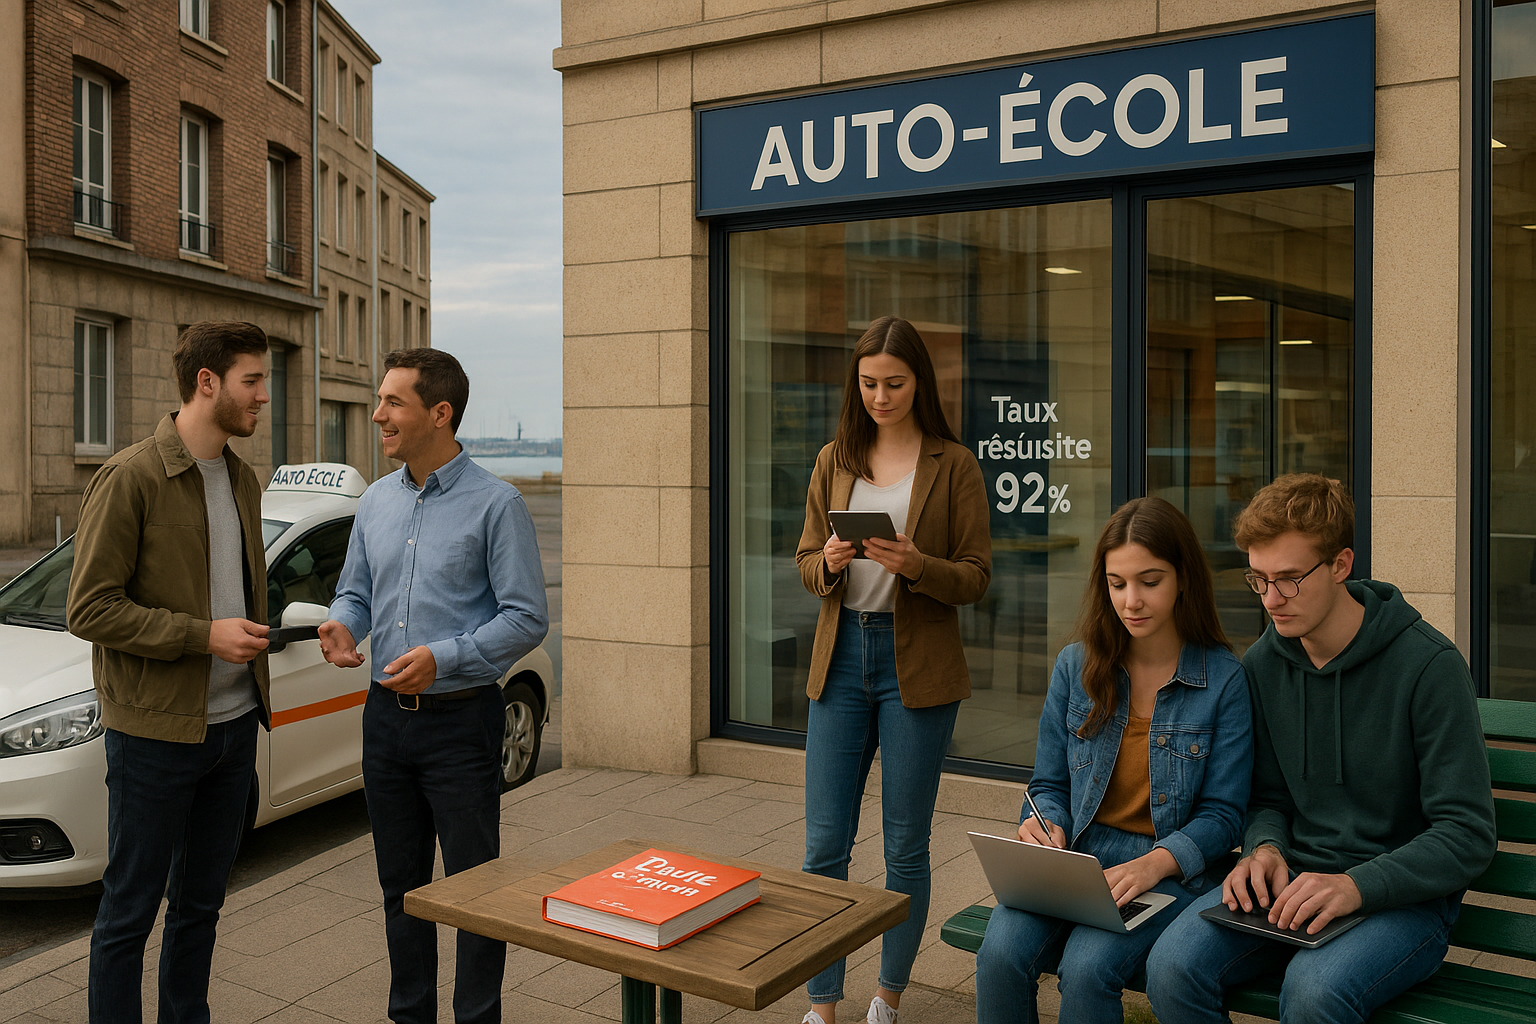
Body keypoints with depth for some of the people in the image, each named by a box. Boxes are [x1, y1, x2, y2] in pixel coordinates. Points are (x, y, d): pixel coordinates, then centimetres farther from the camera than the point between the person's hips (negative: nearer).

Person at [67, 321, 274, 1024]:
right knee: (129, 910, 6)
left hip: (233, 726, 7)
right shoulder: (129, 478, -12)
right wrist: (202, 634, -20)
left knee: (201, 900, 18)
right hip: (155, 730, -7)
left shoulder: (243, 481, 10)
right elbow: (89, 609, -15)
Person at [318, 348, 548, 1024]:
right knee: (400, 884, 17)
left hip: (461, 720, -6)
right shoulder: (375, 503, 8)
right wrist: (342, 624, -7)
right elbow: (354, 592, 17)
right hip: (386, 715, 6)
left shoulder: (495, 504, -11)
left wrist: (443, 658, -23)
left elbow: (527, 618, -13)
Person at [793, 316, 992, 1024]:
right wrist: (829, 563, -12)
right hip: (840, 658, 3)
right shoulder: (835, 461, 9)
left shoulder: (954, 465, -1)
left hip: (917, 666, -3)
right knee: (824, 845, 4)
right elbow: (806, 562, 10)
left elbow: (976, 577, -3)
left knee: (905, 847, 8)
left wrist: (914, 565, -22)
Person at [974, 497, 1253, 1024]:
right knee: (1000, 955, -24)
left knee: (1086, 968, -30)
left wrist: (1154, 863, -20)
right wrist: (1046, 828, -11)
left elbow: (1223, 813, -3)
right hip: (1073, 858, 3)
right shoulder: (1076, 666, 5)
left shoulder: (1223, 678, -4)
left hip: (1169, 872, -2)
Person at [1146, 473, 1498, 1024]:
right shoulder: (1262, 663, 4)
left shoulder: (1428, 665, -12)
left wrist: (1355, 886, -25)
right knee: (1173, 966, -22)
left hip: (1406, 896, -4)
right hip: (1295, 878, 4)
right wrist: (1265, 848, -8)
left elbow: (1468, 836, -12)